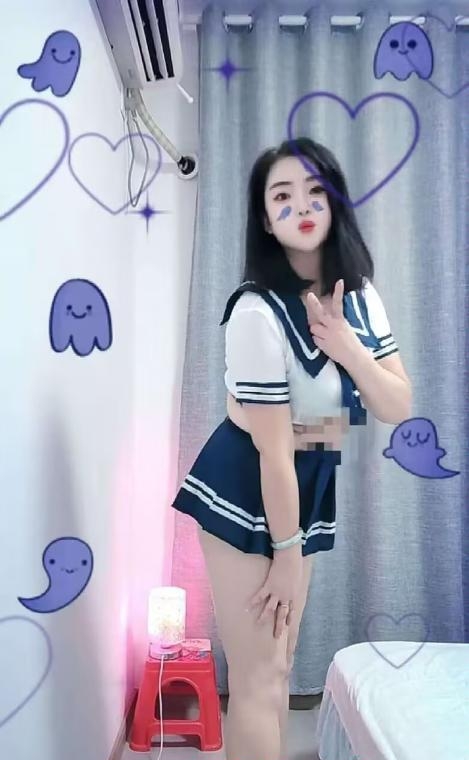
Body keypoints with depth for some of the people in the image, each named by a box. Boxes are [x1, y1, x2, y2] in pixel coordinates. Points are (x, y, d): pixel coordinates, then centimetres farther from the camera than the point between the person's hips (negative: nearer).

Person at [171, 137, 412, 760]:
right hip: (246, 488, -7)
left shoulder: (359, 296, 0)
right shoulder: (258, 313, -24)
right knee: (259, 678, 3)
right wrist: (286, 554, -13)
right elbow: (272, 449, -20)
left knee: (278, 665, 20)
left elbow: (398, 409, -4)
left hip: (309, 483, 7)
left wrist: (345, 345, -20)